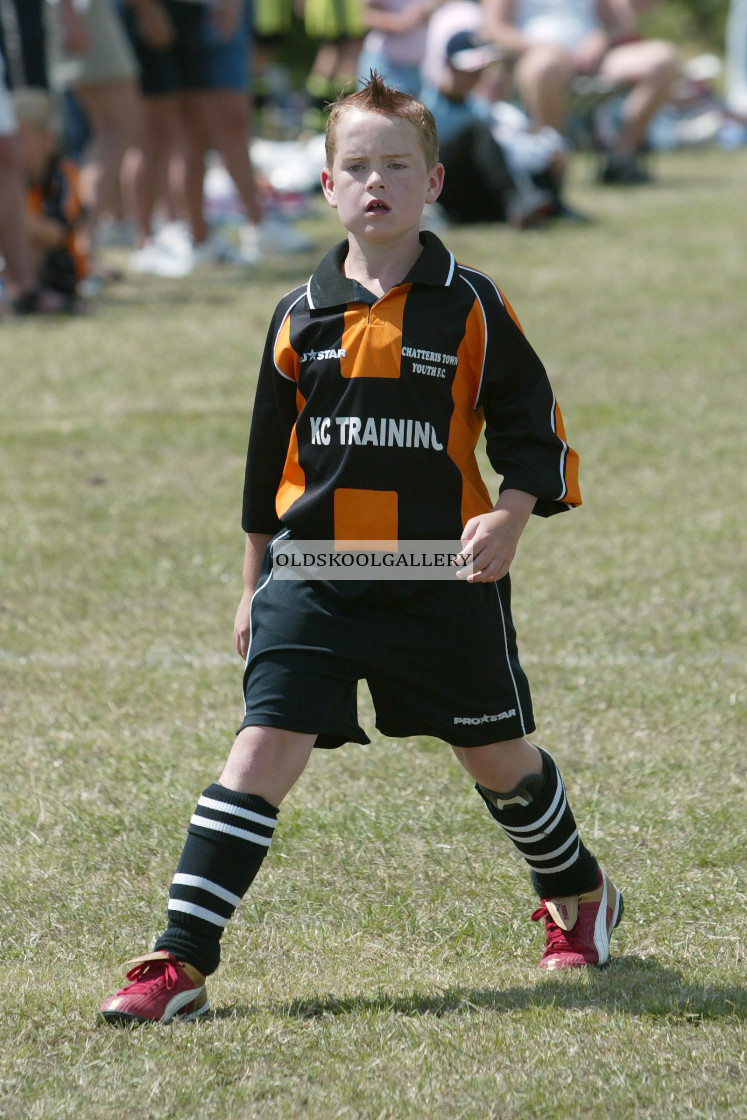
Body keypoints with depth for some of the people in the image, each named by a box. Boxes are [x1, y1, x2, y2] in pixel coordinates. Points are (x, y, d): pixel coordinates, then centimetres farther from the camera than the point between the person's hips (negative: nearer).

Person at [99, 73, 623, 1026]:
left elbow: (533, 430, 2)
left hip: (441, 575, -1)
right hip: (315, 573, 1)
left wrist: (509, 519, -16)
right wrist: (256, 583, 17)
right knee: (263, 748, -11)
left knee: (497, 754, 13)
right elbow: (269, 456, 14)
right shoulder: (300, 318, 4)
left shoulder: (470, 307, -2)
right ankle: (180, 964, -13)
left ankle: (579, 895, 41)